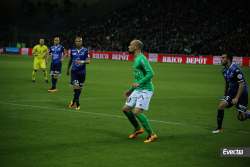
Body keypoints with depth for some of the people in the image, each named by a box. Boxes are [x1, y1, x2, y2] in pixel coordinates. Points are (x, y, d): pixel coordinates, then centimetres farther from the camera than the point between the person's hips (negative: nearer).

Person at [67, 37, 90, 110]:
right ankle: (77, 104, -11)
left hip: (82, 72, 0)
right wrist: (68, 69, 30)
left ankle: (74, 101, 30)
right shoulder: (73, 51, 7)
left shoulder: (85, 51, -3)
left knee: (80, 88, 7)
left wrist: (82, 61, -29)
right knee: (76, 87, -15)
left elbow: (88, 61, -10)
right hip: (74, 71, 0)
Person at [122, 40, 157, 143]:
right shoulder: (136, 59, 17)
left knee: (137, 112, -17)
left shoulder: (141, 59, -14)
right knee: (126, 109, 10)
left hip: (146, 89, -10)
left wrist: (139, 83, -25)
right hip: (138, 89, 10)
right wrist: (131, 90, 28)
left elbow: (150, 73, -22)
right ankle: (137, 128, 28)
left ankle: (151, 134, -7)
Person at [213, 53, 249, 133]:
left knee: (241, 117, -6)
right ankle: (219, 128, -8)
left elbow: (242, 84, -24)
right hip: (232, 91, 7)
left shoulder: (236, 70, -24)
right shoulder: (224, 71, 3)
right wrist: (225, 94, 26)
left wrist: (236, 98, -26)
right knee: (221, 105, -18)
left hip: (242, 93, -7)